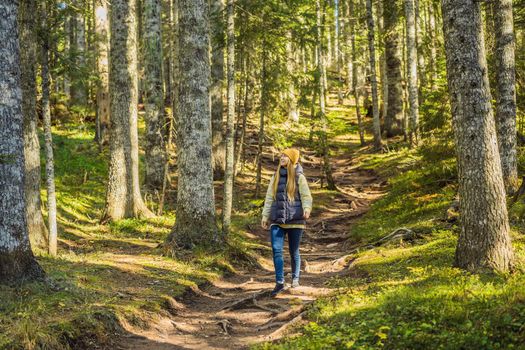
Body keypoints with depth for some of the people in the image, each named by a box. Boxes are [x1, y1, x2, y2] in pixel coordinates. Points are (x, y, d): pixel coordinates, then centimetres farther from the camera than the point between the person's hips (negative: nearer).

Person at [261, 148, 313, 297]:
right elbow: (269, 197, 15)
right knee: (276, 250, -9)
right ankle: (279, 282, -4)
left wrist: (307, 208, -27)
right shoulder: (276, 177, 11)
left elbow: (306, 196, -8)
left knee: (294, 251, 8)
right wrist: (265, 216, 11)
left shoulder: (299, 177, 0)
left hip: (294, 220, -3)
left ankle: (295, 278, 27)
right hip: (277, 220, 3)